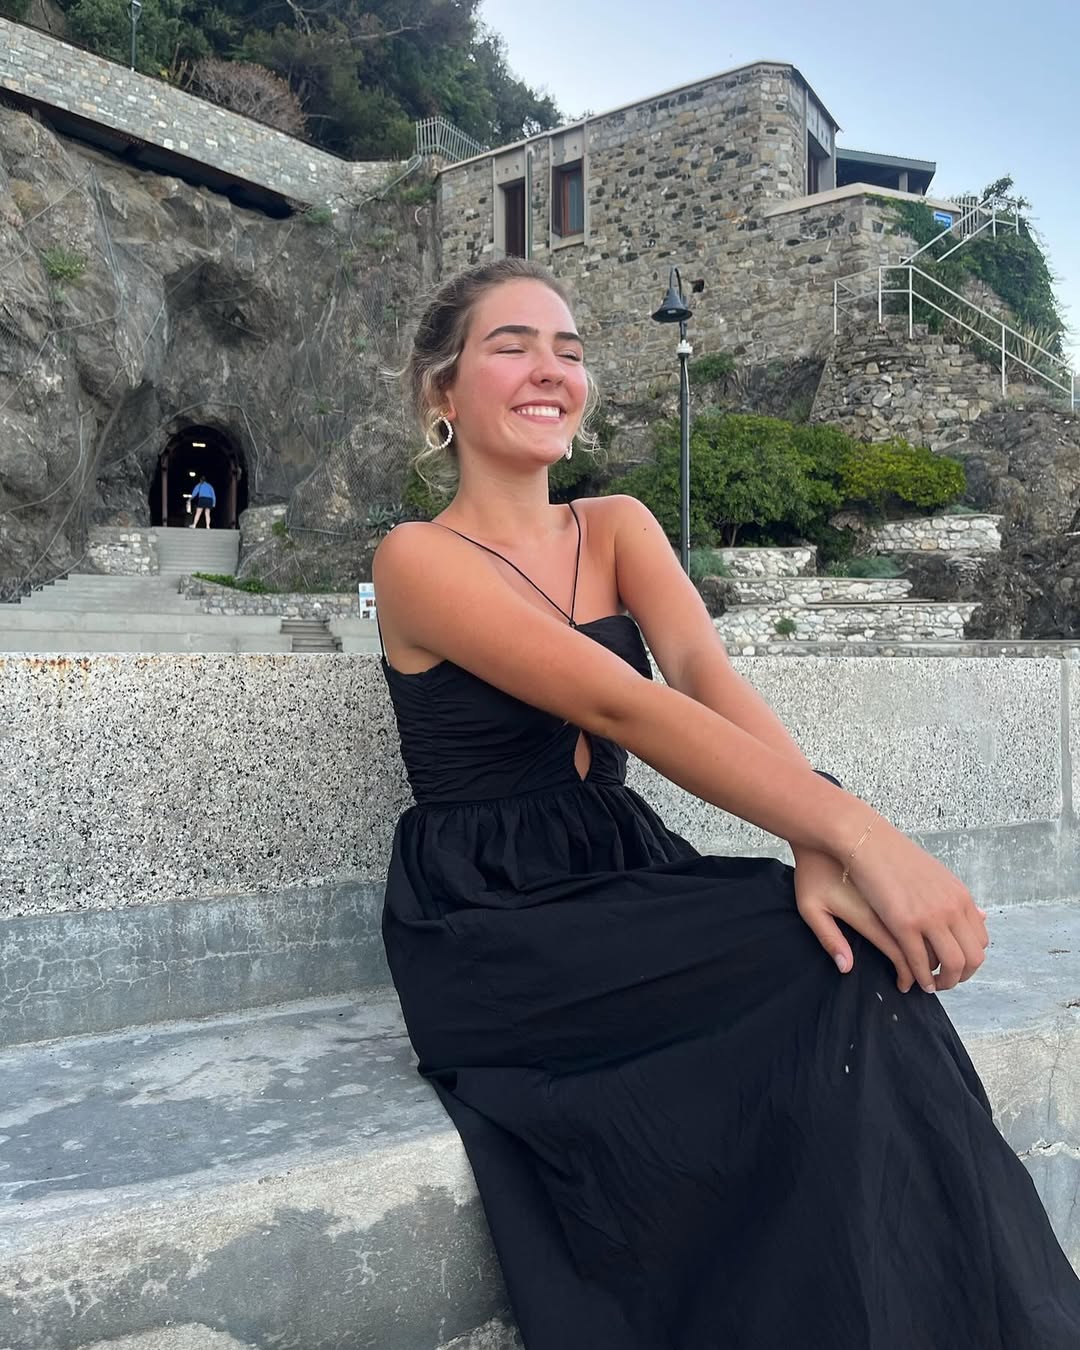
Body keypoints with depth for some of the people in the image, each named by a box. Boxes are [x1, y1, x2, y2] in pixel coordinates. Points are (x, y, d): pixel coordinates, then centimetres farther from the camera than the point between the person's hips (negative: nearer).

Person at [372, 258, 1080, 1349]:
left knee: (863, 954, -20)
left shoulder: (616, 527, 9)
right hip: (491, 932, -5)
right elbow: (618, 705, -24)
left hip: (623, 880, 5)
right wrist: (853, 830, -33)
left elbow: (701, 669, -11)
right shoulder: (418, 559, -10)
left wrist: (818, 845, -29)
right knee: (838, 976, -23)